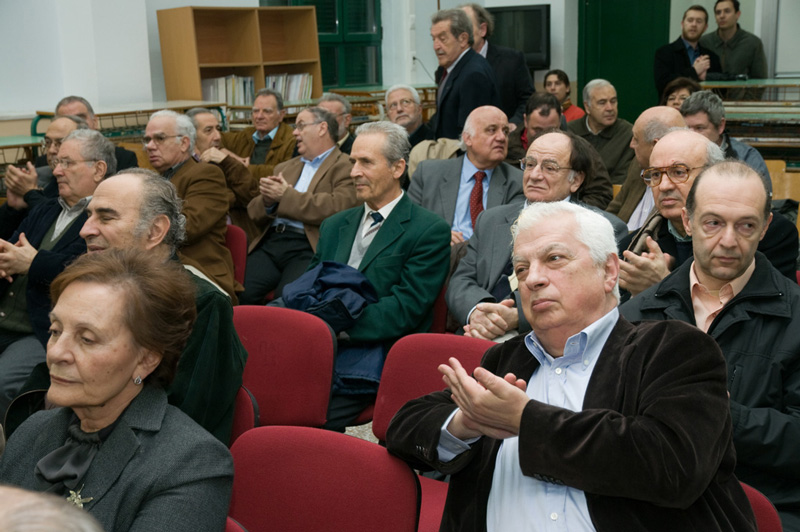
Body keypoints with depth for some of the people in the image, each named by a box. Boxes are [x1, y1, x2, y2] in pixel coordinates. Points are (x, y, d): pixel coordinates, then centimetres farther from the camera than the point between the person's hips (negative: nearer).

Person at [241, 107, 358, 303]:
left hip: (307, 246, -5)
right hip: (271, 241, 6)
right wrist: (267, 200, -1)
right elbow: (255, 213, 23)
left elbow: (337, 208, -12)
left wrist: (286, 195, -8)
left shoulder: (345, 167, 6)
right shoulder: (285, 167, 27)